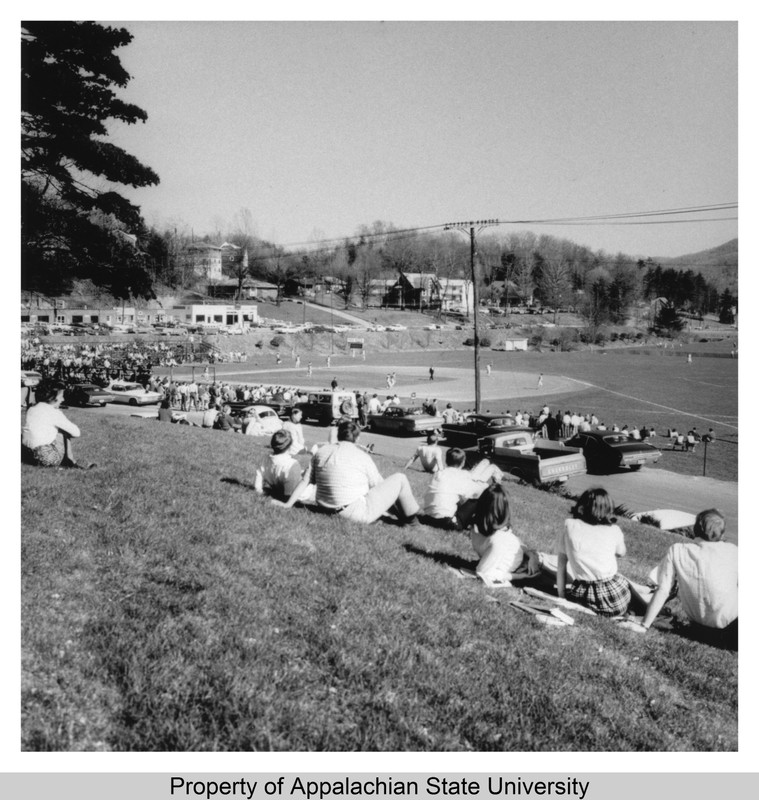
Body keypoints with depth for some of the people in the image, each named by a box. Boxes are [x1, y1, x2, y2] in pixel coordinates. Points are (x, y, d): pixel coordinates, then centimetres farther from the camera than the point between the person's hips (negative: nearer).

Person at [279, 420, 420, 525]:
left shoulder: (321, 451, 3)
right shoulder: (362, 457, -9)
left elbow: (305, 481, 4)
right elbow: (379, 484, 2)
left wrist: (288, 504, 12)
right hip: (358, 514, -7)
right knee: (399, 479, 7)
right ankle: (410, 518, 21)